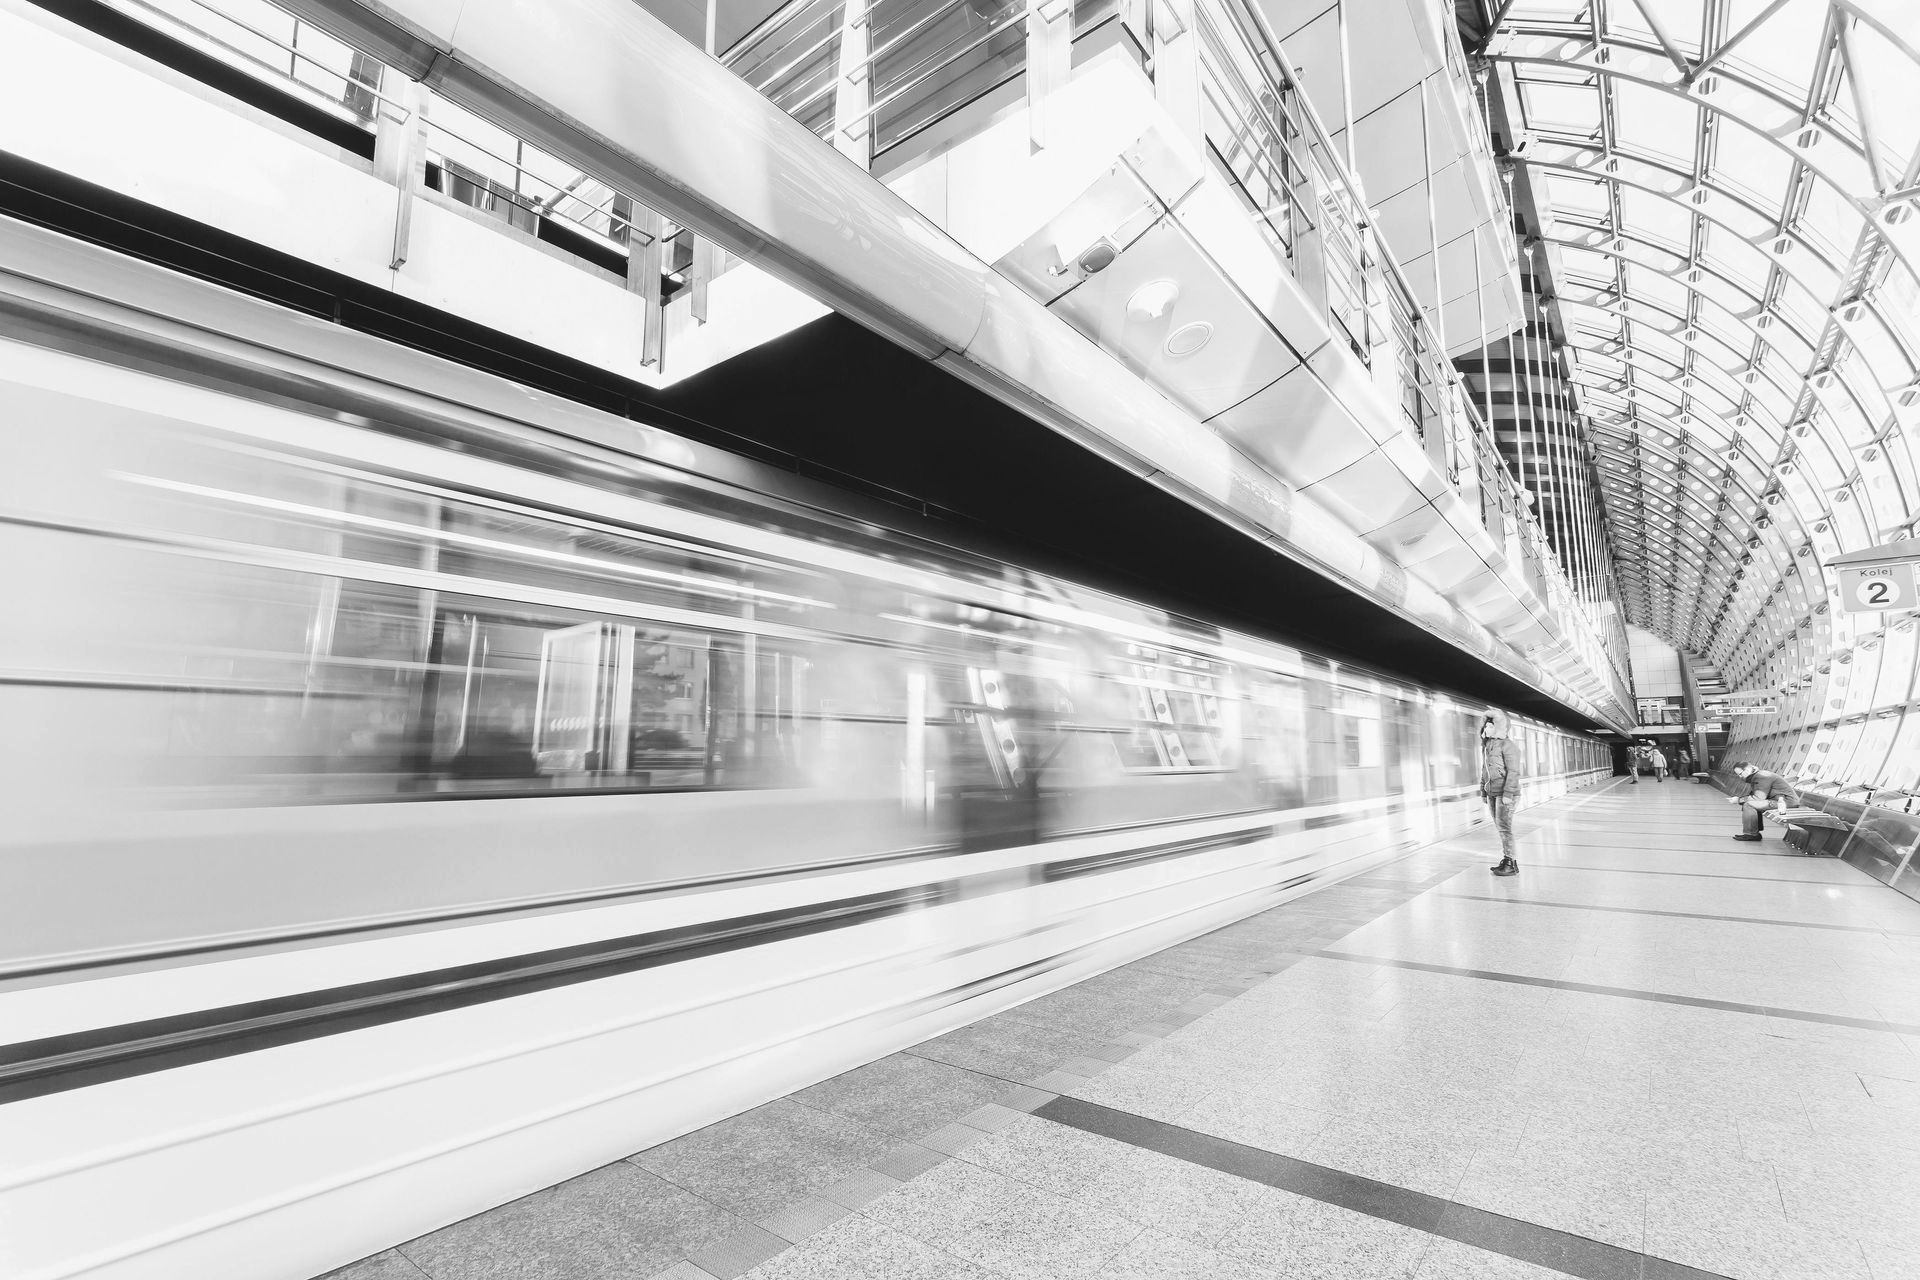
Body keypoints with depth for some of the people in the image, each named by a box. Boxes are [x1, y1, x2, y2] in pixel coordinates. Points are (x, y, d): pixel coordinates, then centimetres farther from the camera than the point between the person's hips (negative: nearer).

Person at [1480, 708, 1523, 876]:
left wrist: (1508, 793, -20)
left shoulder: (1508, 745, -12)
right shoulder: (1486, 746, 12)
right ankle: (1506, 859, 17)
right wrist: (1484, 792, 17)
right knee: (1500, 827, 10)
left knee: (1504, 827, -7)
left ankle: (1510, 864, -1)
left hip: (1506, 793, -8)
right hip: (1492, 793, 8)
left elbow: (1513, 771, -16)